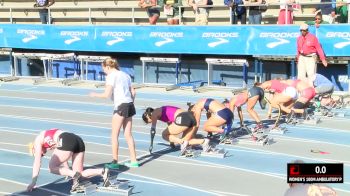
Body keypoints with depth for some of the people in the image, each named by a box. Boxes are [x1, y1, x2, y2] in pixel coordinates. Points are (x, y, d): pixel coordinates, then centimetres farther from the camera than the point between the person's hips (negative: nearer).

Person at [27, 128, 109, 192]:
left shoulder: (38, 140, 21)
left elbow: (37, 162, 15)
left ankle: (74, 175, -13)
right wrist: (69, 172, 48)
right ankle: (102, 171, -9)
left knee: (52, 167, 7)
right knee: (80, 174, 12)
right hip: (79, 141, 8)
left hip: (67, 142, -8)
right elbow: (62, 159, 43)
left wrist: (33, 182, 17)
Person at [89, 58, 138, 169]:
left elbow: (107, 94, -13)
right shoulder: (125, 75, 17)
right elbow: (133, 92, 14)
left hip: (120, 106, -7)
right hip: (130, 105, 7)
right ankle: (133, 161, 13)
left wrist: (95, 95, 3)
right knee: (128, 134, 12)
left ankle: (115, 162, 1)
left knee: (114, 135, 1)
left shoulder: (111, 76, -5)